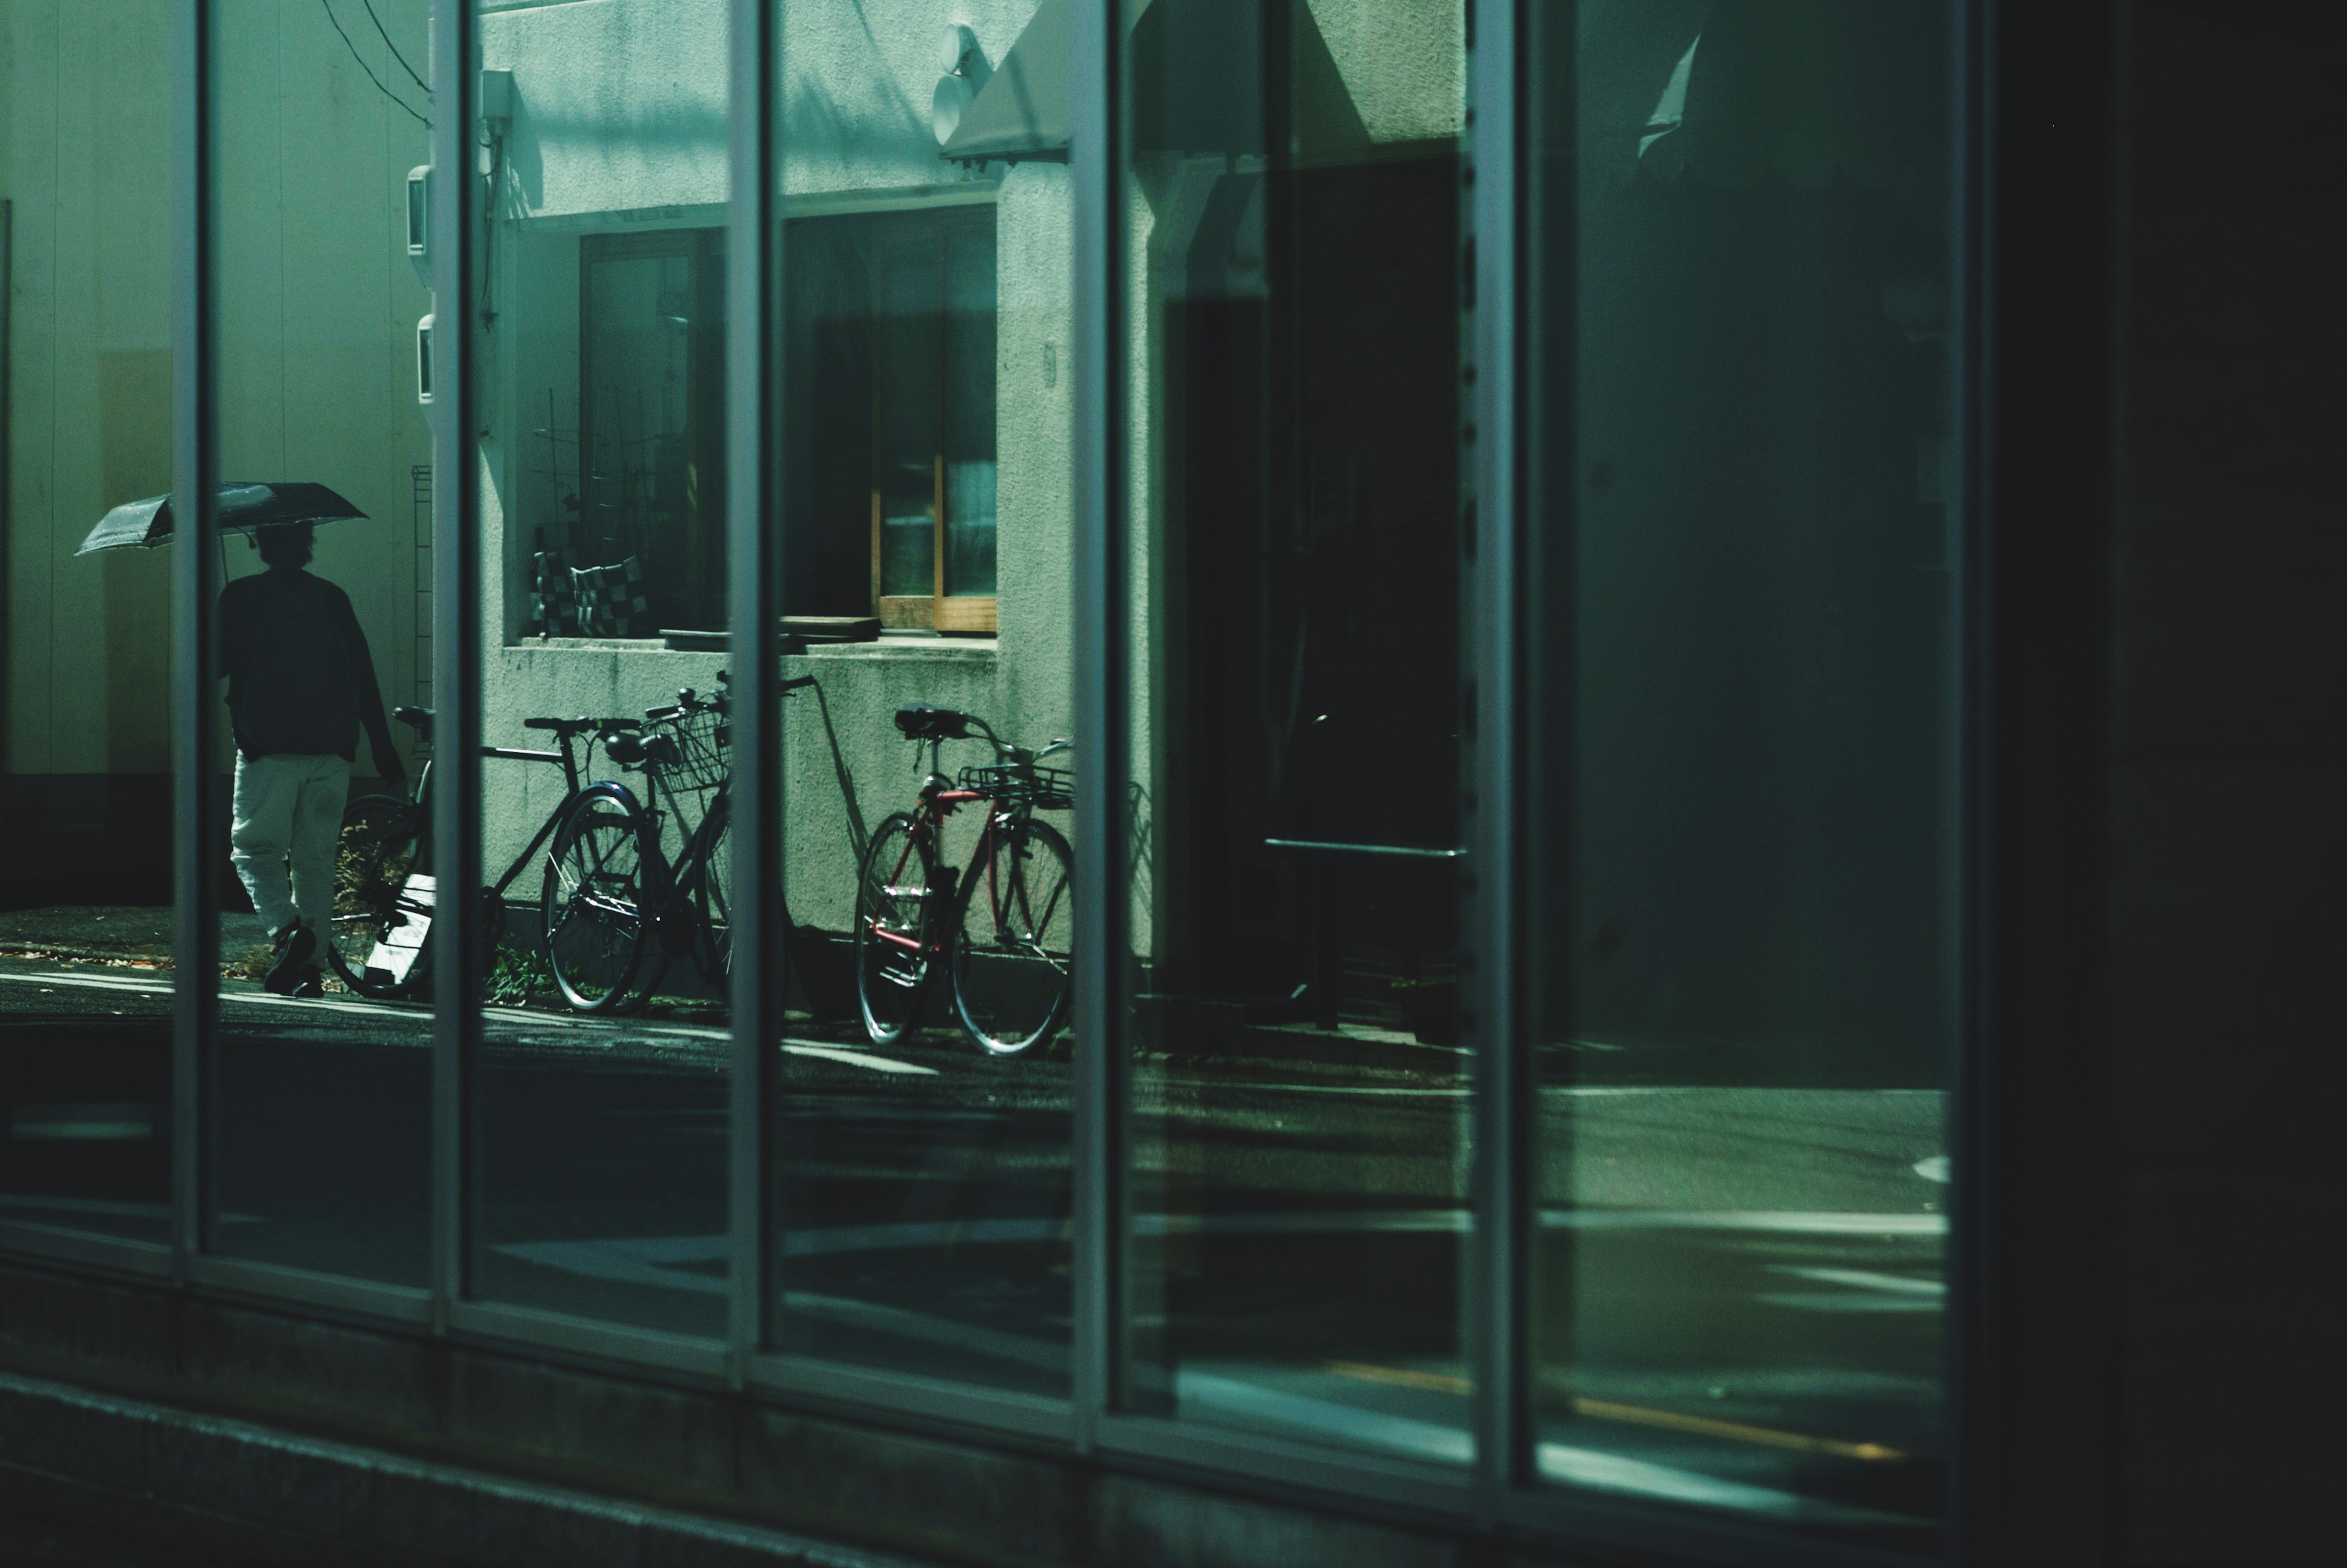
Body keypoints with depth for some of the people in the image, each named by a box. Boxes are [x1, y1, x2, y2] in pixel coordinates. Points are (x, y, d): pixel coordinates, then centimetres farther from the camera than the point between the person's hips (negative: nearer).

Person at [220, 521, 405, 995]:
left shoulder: (240, 596, -1)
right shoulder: (332, 599, 9)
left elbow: (214, 665, -1)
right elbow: (365, 681, 9)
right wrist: (385, 755, 14)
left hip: (268, 750, -3)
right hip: (331, 751, 3)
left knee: (255, 848, 4)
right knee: (315, 859, 9)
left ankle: (287, 930, -21)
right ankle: (308, 966, 6)